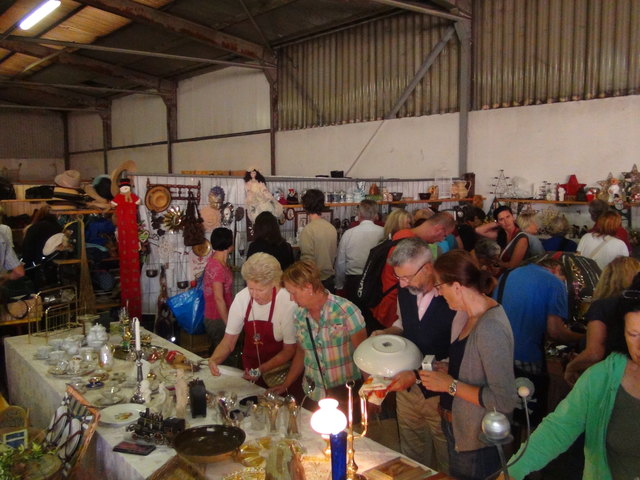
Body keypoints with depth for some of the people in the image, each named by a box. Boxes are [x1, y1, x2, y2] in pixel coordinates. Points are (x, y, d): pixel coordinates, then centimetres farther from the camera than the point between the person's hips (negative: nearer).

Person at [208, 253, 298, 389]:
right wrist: (214, 359, -20)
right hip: (248, 368, 3)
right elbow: (228, 342, -1)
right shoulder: (241, 298, -10)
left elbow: (289, 350, -10)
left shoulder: (288, 303, -22)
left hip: (277, 369, -3)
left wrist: (262, 370, -21)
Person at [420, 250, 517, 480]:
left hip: (477, 445, -8)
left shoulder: (491, 329, -27)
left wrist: (451, 385, -22)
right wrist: (445, 371, -1)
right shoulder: (473, 315, 1)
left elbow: (504, 401, -28)